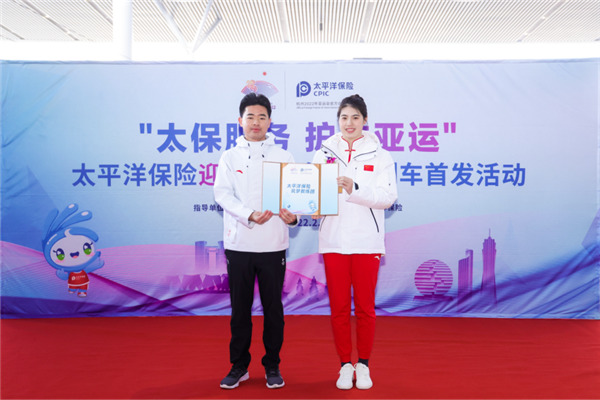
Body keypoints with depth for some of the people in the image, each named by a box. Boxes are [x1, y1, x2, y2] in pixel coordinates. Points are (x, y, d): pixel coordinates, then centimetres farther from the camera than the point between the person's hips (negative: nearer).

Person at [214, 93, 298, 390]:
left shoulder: (283, 157, 7)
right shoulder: (229, 157, 7)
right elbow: (222, 193, -5)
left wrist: (292, 216, -19)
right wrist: (249, 215, -21)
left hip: (273, 244, 0)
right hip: (238, 243, 0)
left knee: (273, 307, 7)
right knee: (240, 307, 9)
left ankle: (272, 366, 22)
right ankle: (239, 365, 24)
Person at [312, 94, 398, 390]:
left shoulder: (379, 155, 3)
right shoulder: (324, 153, 7)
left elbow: (389, 196, -8)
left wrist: (355, 190, -21)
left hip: (367, 240, -1)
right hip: (333, 240, 1)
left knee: (365, 307, 7)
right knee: (339, 307, 7)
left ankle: (363, 365, 24)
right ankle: (345, 365, 23)